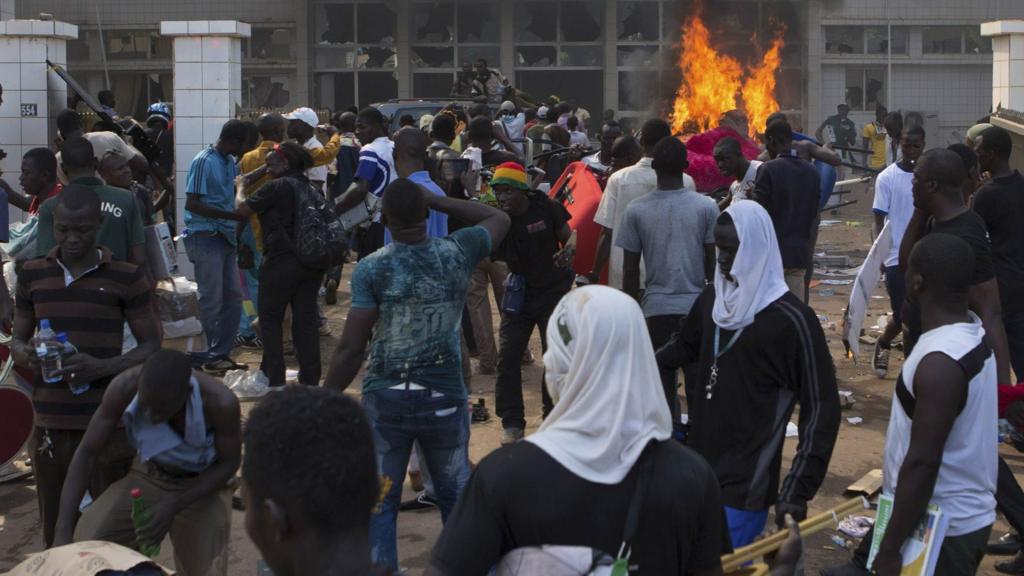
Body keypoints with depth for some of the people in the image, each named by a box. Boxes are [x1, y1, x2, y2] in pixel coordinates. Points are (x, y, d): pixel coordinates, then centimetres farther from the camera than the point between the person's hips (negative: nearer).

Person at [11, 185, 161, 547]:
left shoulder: (127, 278, -3)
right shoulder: (31, 275, 7)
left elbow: (151, 346, 0)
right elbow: (17, 341, 15)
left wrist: (103, 367, -18)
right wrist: (27, 354, -10)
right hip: (49, 425, 3)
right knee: (55, 533, 8)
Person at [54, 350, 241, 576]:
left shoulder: (220, 401, -33)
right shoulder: (124, 387, -28)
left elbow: (229, 463, -16)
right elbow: (87, 453, -21)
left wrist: (173, 506, -27)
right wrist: (63, 532, -29)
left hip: (204, 485, -2)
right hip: (149, 475, 2)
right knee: (86, 541, -18)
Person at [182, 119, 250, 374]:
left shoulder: (230, 162, 12)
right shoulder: (203, 162, -12)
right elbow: (191, 204, -17)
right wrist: (230, 215, -23)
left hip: (226, 237, 9)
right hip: (206, 236, -9)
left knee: (233, 297, 10)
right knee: (212, 300, -4)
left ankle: (221, 353, 20)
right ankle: (210, 356, 7)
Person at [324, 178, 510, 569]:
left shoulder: (371, 269, -11)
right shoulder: (456, 254, -4)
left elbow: (351, 349, -13)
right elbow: (498, 219, 18)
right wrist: (437, 201, 14)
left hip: (385, 397, -2)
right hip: (445, 396, 2)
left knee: (379, 499, 7)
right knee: (456, 495, 16)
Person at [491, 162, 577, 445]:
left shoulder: (546, 208, -14)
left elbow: (568, 235, -2)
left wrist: (569, 249, -25)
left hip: (554, 291, -1)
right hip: (519, 291, 1)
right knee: (508, 356, -7)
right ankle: (512, 423, 3)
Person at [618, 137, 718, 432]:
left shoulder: (636, 210, -1)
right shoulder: (706, 206, -3)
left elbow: (630, 269, 2)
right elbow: (713, 262, 1)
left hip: (656, 308, 0)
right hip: (697, 304, 0)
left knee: (663, 381, 8)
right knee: (700, 378, 11)